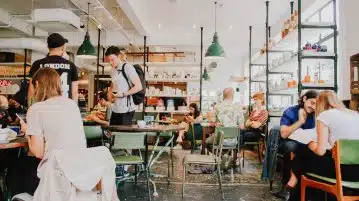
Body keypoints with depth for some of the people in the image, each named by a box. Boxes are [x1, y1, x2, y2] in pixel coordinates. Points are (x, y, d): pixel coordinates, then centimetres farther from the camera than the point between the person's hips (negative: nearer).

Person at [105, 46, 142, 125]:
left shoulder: (128, 68, -10)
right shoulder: (113, 70, 13)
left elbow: (139, 87, -14)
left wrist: (123, 94, -18)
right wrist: (109, 92, 8)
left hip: (126, 110, -7)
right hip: (115, 109, 7)